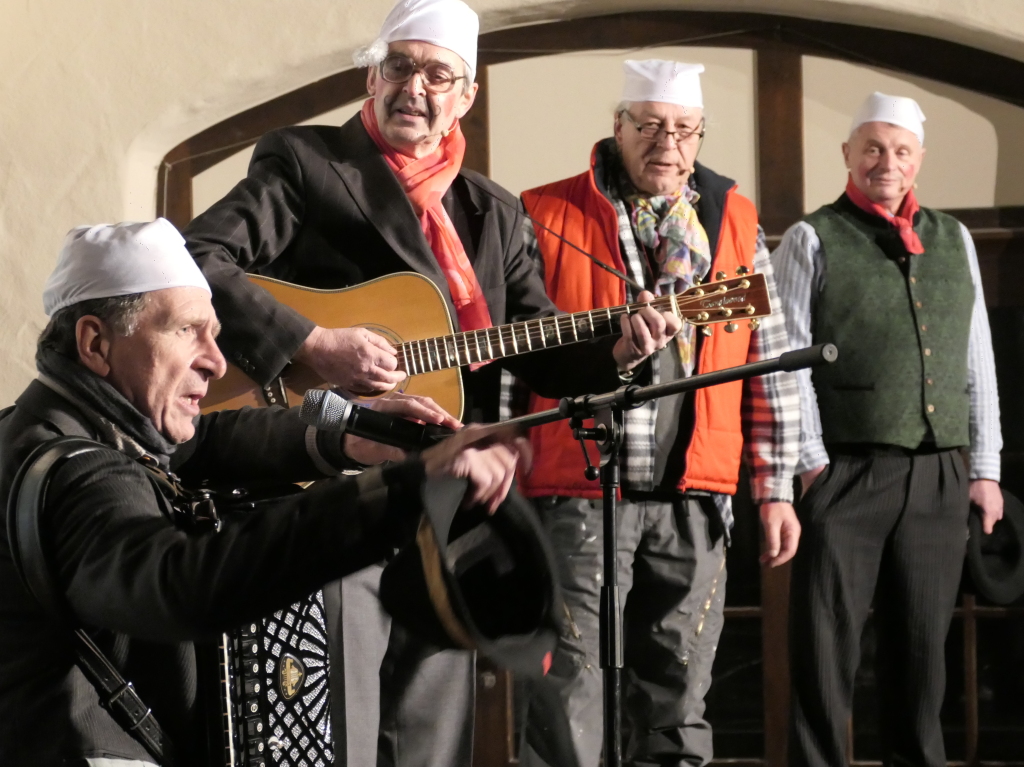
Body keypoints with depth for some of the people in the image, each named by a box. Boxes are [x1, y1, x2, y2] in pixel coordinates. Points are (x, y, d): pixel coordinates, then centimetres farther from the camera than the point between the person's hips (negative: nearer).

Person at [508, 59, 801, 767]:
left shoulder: (734, 224, 13)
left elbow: (771, 367, 13)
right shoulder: (547, 218, 2)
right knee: (569, 706, -7)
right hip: (579, 491, -3)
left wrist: (776, 489, 9)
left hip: (693, 498, 3)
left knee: (678, 708, 8)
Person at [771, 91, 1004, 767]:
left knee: (922, 642, 8)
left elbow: (978, 361, 15)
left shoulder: (954, 240, 16)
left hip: (940, 477, 4)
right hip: (847, 473, -4)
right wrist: (812, 463, -10)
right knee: (827, 642, -4)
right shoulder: (814, 240, 3)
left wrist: (986, 468, 9)